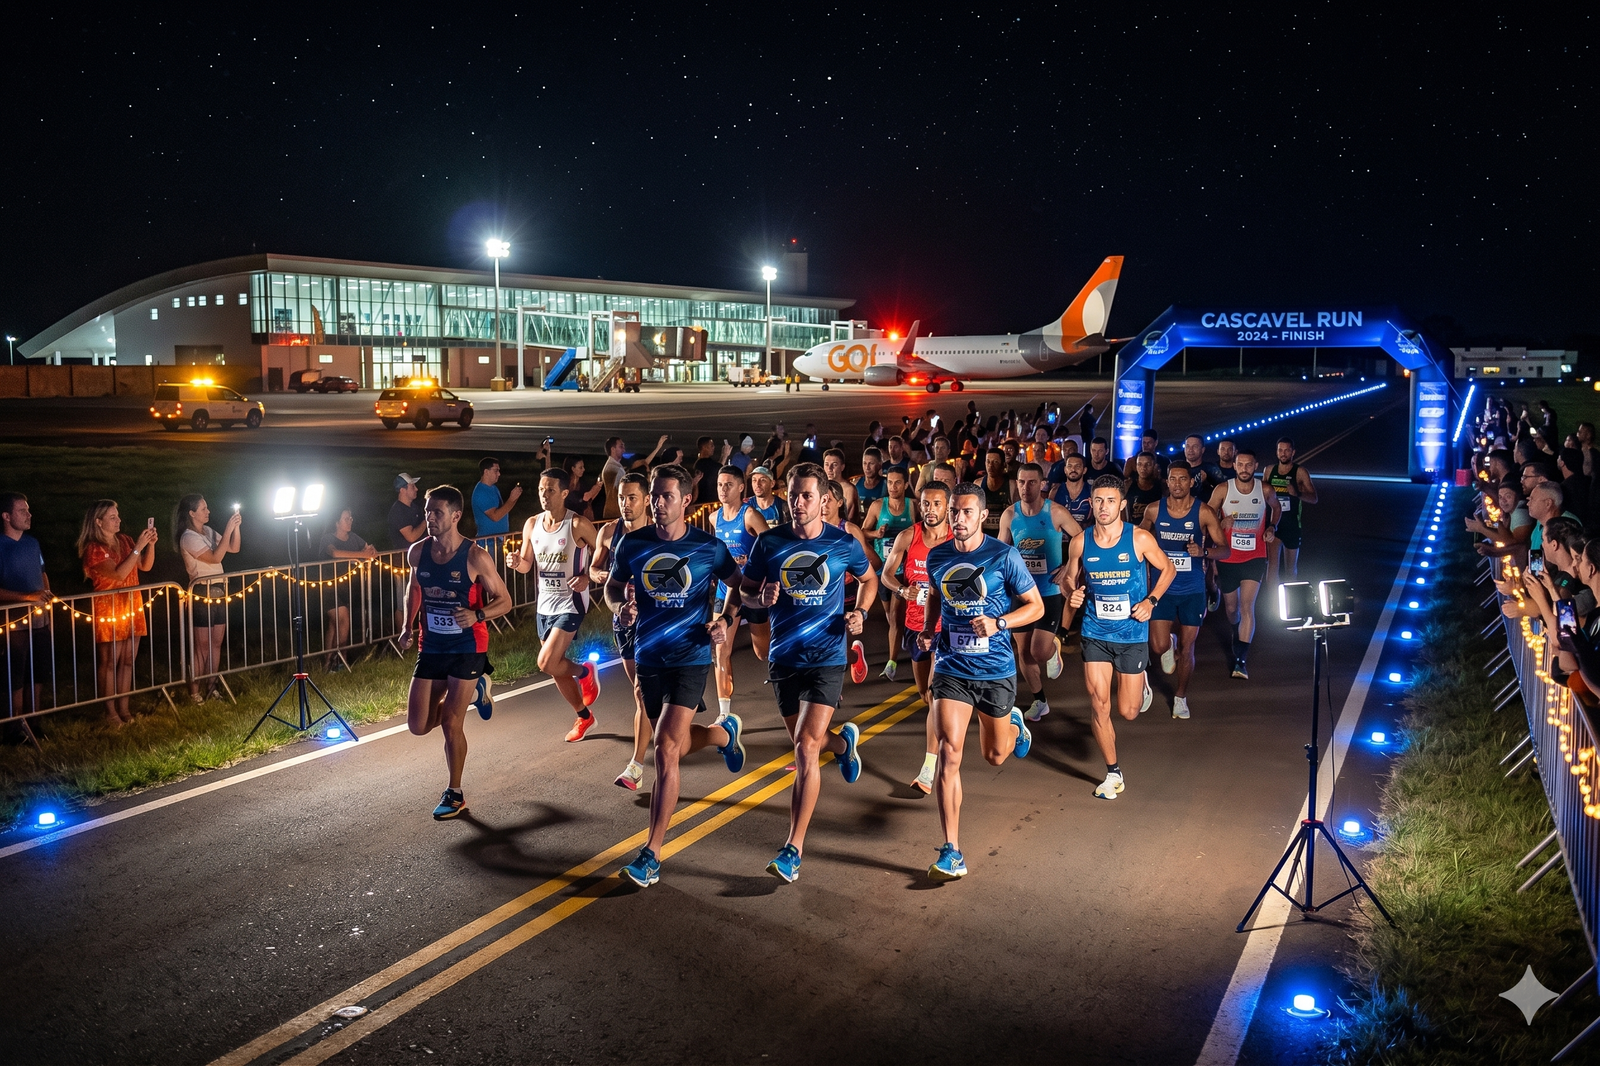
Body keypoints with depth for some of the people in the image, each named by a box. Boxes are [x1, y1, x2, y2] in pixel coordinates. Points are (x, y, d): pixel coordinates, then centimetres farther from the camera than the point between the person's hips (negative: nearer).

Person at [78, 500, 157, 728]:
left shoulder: (125, 541, 8)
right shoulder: (93, 548, -13)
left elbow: (145, 566, 9)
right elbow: (119, 574, -23)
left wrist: (151, 544, -6)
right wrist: (138, 547, -24)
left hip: (132, 607, 6)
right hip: (108, 610, -6)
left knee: (127, 660, 9)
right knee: (109, 662, 0)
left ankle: (124, 707, 17)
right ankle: (110, 711, 7)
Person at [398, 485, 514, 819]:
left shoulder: (475, 557, -16)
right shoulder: (417, 552, -3)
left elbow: (504, 601, -9)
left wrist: (477, 615, -28)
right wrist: (408, 626, 6)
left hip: (467, 647, -5)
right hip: (431, 646, 5)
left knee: (451, 724, -5)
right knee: (418, 726, 5)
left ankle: (455, 795, 15)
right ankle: (471, 692, 34)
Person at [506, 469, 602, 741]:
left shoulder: (578, 525, -15)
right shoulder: (531, 525, 1)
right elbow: (527, 565, 9)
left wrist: (587, 577, -20)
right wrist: (516, 563, -13)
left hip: (570, 604, -6)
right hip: (544, 605, 6)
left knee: (547, 663, -17)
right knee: (556, 669, 14)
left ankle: (585, 671, 14)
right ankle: (583, 716, 33)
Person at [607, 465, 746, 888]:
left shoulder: (709, 547, -6)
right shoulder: (632, 543, 0)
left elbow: (739, 586, 8)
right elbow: (613, 585, 14)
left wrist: (727, 621, -9)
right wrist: (621, 607, -8)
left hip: (691, 657, -4)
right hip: (648, 657, 4)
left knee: (666, 751, -14)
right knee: (676, 745, 18)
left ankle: (651, 855, -7)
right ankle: (726, 732, 54)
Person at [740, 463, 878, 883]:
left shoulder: (844, 543, -4)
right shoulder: (769, 542, -2)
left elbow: (868, 579, 14)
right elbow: (745, 590, 7)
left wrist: (859, 613, -4)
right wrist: (761, 597, -16)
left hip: (826, 657, -3)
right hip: (784, 657, 3)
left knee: (806, 748, -15)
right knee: (804, 745, 18)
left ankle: (793, 849, -8)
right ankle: (843, 741, 56)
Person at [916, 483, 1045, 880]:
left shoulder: (1004, 556, -11)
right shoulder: (936, 557, 0)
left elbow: (1035, 606, -4)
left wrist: (998, 623, -20)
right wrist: (928, 628, 3)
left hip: (995, 670, -1)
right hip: (951, 668, 1)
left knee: (995, 755, 16)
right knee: (949, 752, -13)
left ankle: (1014, 725, 55)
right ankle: (951, 853, -9)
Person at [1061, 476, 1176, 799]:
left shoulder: (1140, 538, -10)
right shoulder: (1080, 542, -4)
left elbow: (1167, 569, 4)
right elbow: (1069, 577, 11)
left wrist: (1151, 600, -10)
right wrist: (1072, 593, -12)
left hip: (1132, 633, -2)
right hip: (1095, 633, 2)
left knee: (1128, 712, 5)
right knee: (1099, 705, -3)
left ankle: (1142, 683, 42)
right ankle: (1113, 774, 15)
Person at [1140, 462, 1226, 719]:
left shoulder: (1203, 513, -7)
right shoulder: (1154, 511, -3)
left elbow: (1224, 549, -5)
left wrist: (1204, 551, -24)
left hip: (1193, 590, -1)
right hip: (1163, 586, 1)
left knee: (1187, 649, 6)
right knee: (1159, 647, -9)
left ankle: (1180, 696, 28)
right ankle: (1170, 643, 29)